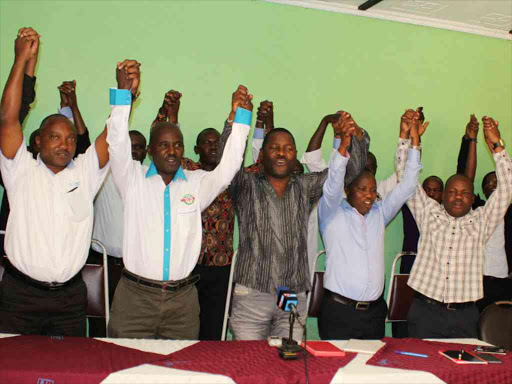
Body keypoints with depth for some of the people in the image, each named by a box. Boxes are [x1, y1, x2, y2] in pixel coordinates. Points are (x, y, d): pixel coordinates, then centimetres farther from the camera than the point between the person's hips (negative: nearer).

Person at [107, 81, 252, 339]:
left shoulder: (197, 183, 7)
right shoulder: (133, 180, 3)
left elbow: (227, 169, -6)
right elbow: (118, 144, -10)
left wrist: (241, 117, -14)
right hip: (135, 297, -1)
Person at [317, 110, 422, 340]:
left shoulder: (379, 214, 11)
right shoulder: (332, 213, -2)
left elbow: (406, 186, 7)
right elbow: (332, 186, -19)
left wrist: (415, 142, -1)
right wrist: (344, 145, -34)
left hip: (374, 312, 4)